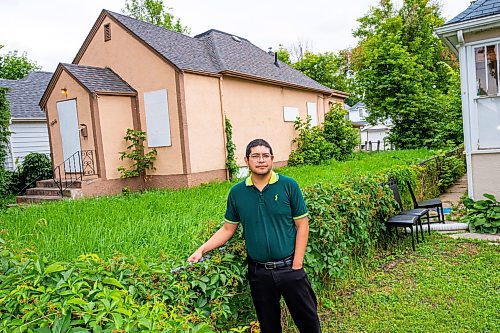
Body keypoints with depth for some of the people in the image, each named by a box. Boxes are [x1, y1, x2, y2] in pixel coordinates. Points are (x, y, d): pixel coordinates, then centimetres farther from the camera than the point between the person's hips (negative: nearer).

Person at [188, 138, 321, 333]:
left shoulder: (288, 185, -7)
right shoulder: (237, 192, -1)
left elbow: (302, 224, -4)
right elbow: (228, 229, 6)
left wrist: (297, 264, -8)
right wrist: (201, 250, -4)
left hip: (289, 267, -1)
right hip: (258, 272, 2)